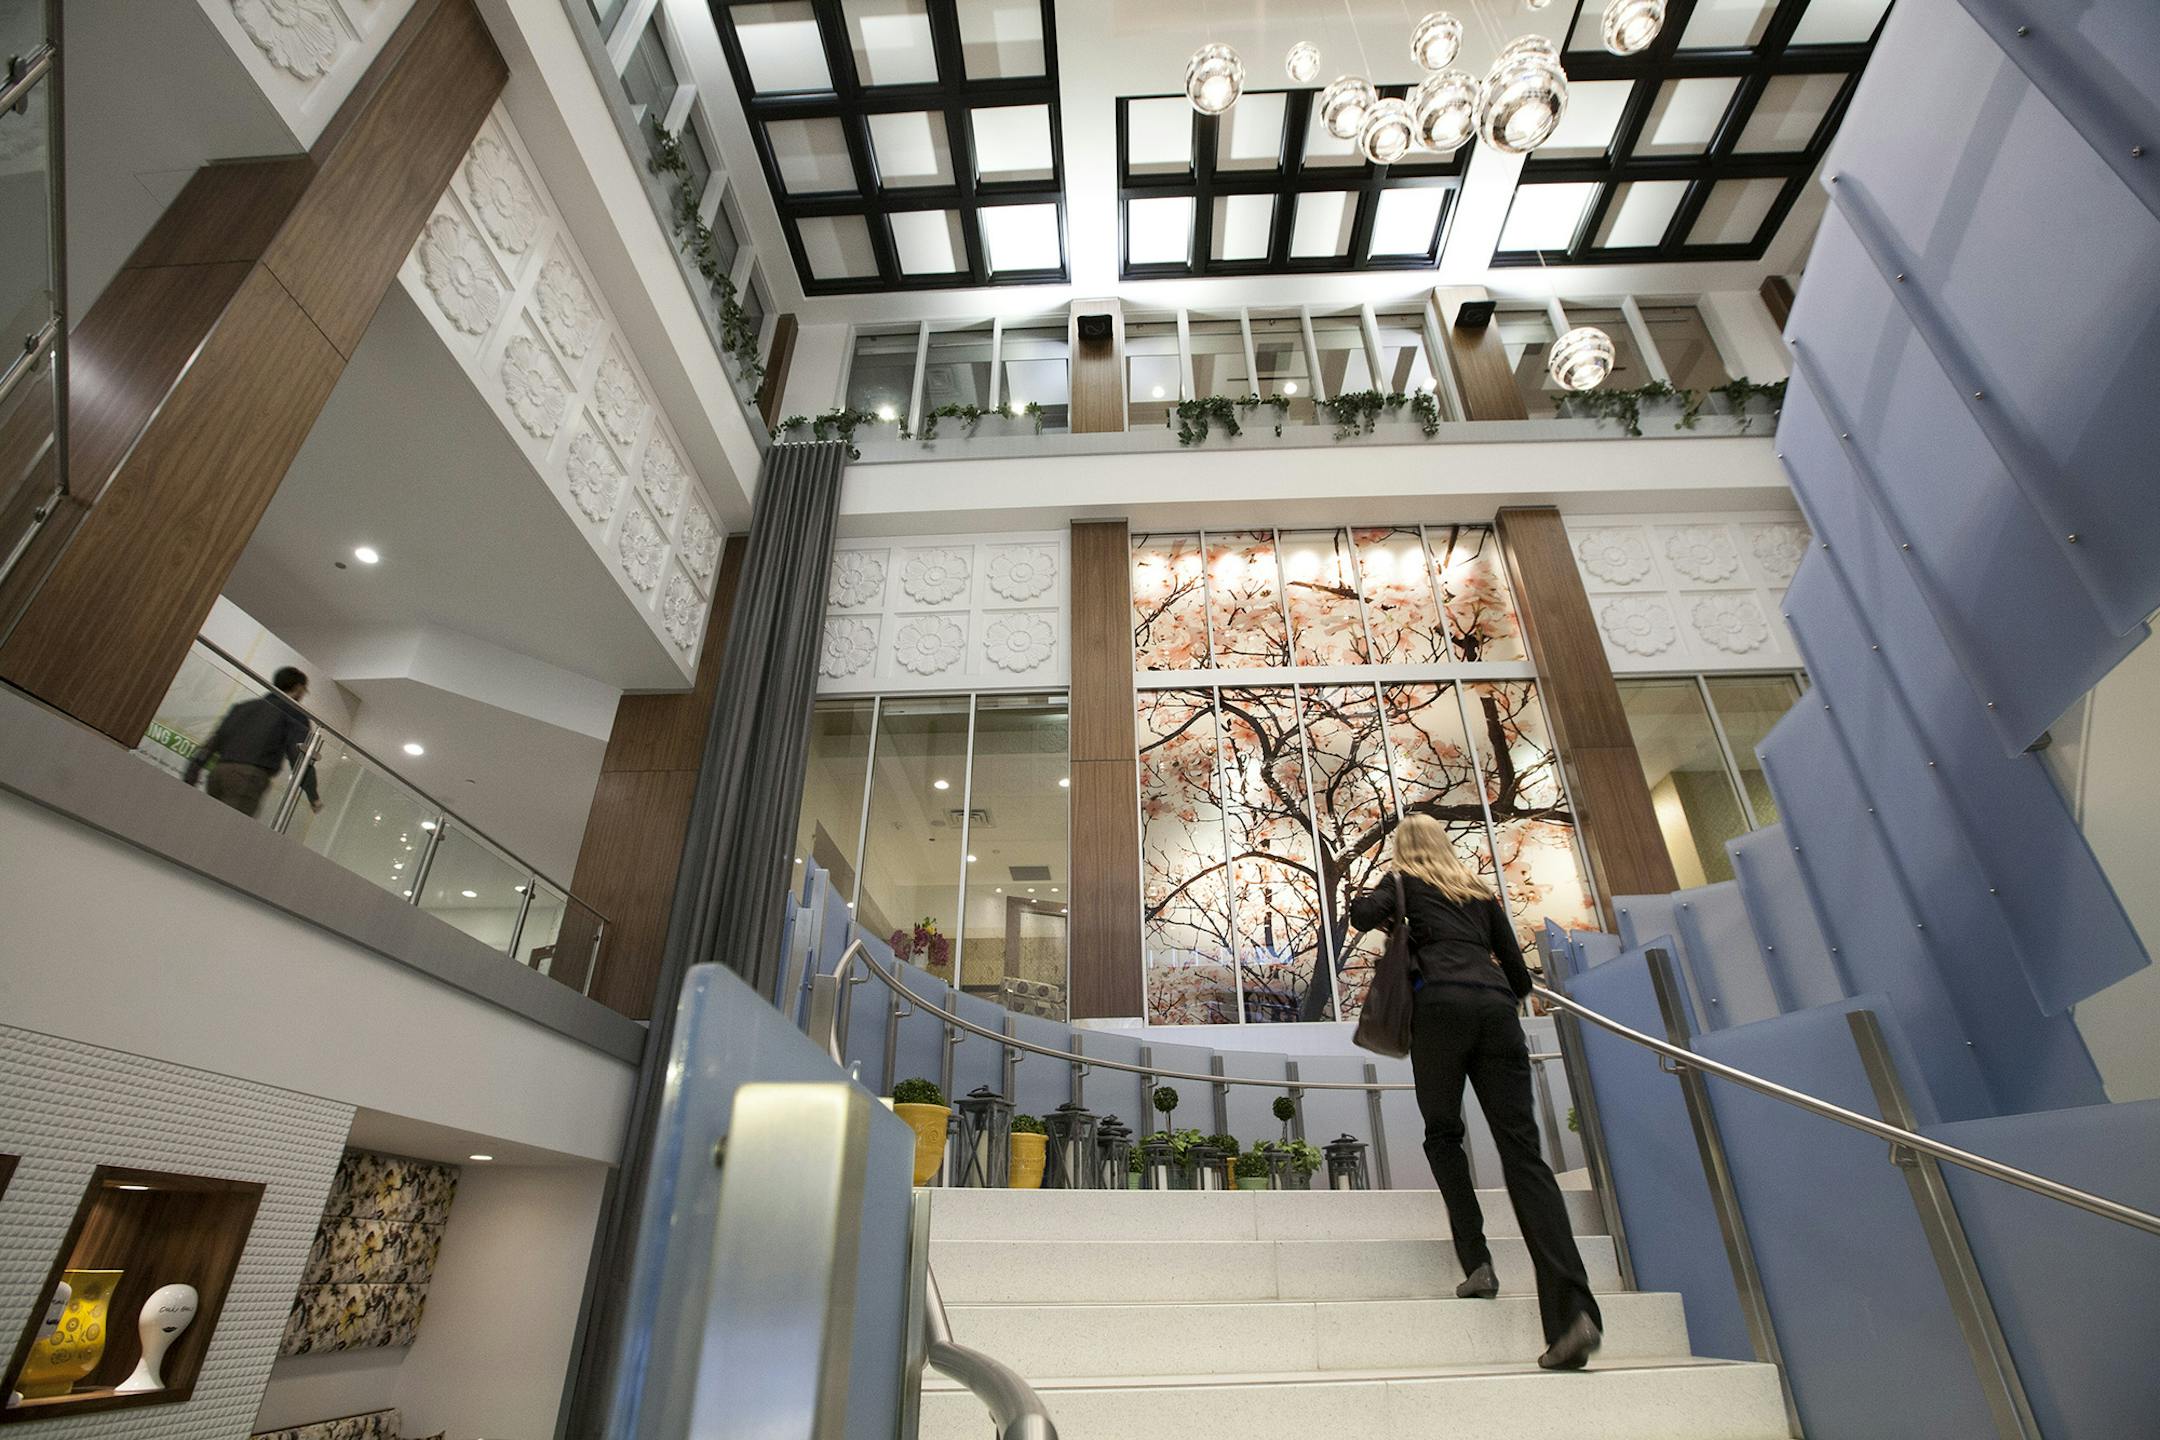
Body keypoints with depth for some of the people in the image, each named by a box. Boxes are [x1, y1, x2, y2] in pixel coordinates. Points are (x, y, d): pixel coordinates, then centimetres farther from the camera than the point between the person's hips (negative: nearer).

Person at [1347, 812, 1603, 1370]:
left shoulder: (1405, 881, 16)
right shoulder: (1479, 890, 28)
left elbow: (1363, 912, -6)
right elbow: (1518, 973, 25)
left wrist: (1388, 918, 16)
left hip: (1443, 1005, -4)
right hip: (1496, 1009, 4)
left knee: (1443, 1135, 15)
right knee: (1522, 1151, -5)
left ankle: (1477, 1262, 4)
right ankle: (1572, 1309, -17)